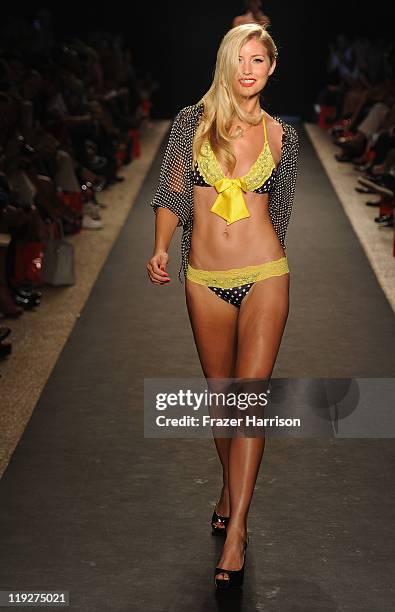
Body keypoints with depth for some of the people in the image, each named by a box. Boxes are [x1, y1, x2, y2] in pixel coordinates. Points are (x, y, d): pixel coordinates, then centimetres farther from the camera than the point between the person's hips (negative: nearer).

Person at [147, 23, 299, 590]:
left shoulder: (281, 134, 4)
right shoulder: (194, 120, 2)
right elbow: (172, 192, 4)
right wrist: (161, 248, -10)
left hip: (264, 276, -1)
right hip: (205, 281, 1)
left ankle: (235, 531, -5)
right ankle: (231, 485, 36)